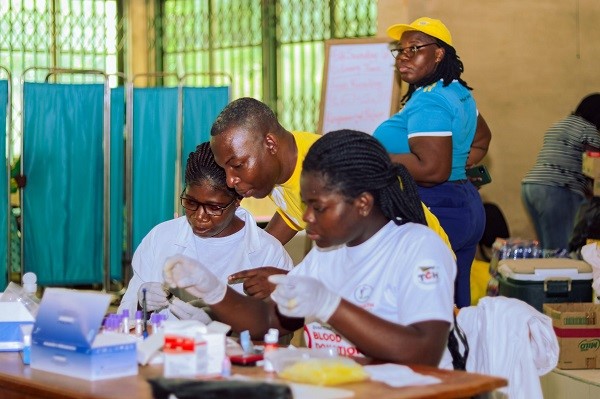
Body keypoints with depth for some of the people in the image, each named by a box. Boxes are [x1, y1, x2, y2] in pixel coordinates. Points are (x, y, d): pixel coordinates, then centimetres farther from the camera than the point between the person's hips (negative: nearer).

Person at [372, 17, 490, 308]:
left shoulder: (428, 101, -16)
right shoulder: (458, 93, 15)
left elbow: (432, 169, -25)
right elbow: (481, 139, 32)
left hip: (432, 213, -11)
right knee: (455, 308, 13)